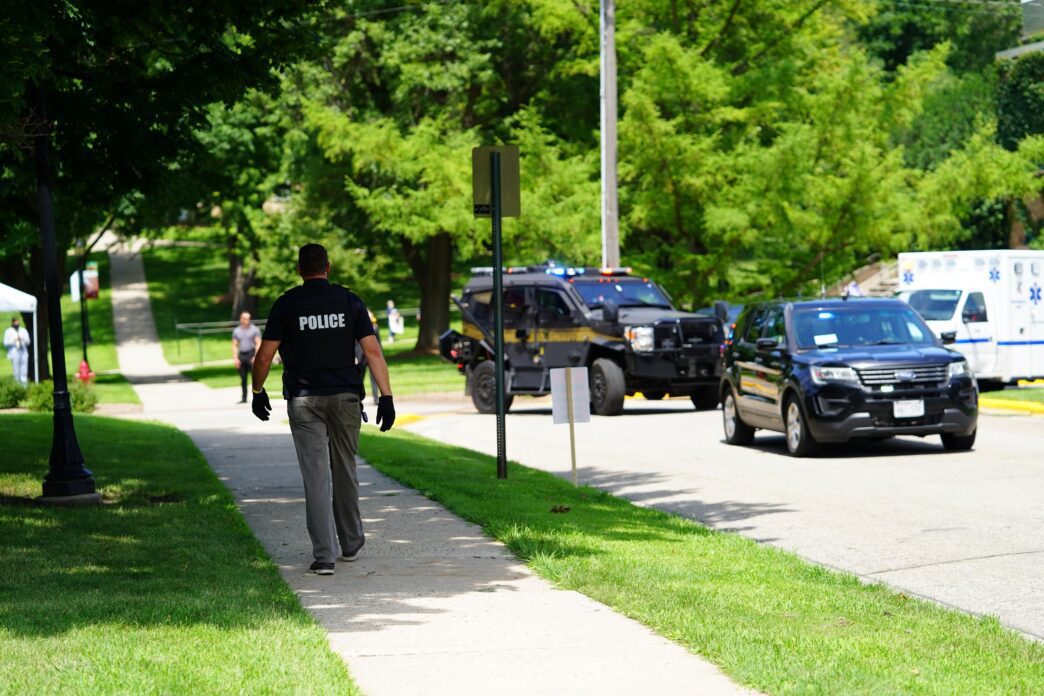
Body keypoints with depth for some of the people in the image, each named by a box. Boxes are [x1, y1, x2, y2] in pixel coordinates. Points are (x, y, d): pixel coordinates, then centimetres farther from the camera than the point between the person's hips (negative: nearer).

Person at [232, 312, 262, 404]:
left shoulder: (254, 330, 2)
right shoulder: (236, 331, 12)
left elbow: (258, 344, -3)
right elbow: (234, 345, 13)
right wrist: (235, 358, 1)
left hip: (251, 354, -4)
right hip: (241, 355, 4)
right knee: (243, 378, 6)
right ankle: (244, 398, 12)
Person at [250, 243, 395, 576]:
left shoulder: (286, 304, -1)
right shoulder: (349, 301, 2)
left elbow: (264, 355, -1)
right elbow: (373, 351, -3)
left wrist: (258, 392, 14)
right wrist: (386, 396, -3)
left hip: (304, 400, -2)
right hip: (345, 397, 2)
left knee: (316, 477, -3)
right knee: (345, 472, 16)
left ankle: (324, 555, -9)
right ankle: (351, 544, 30)